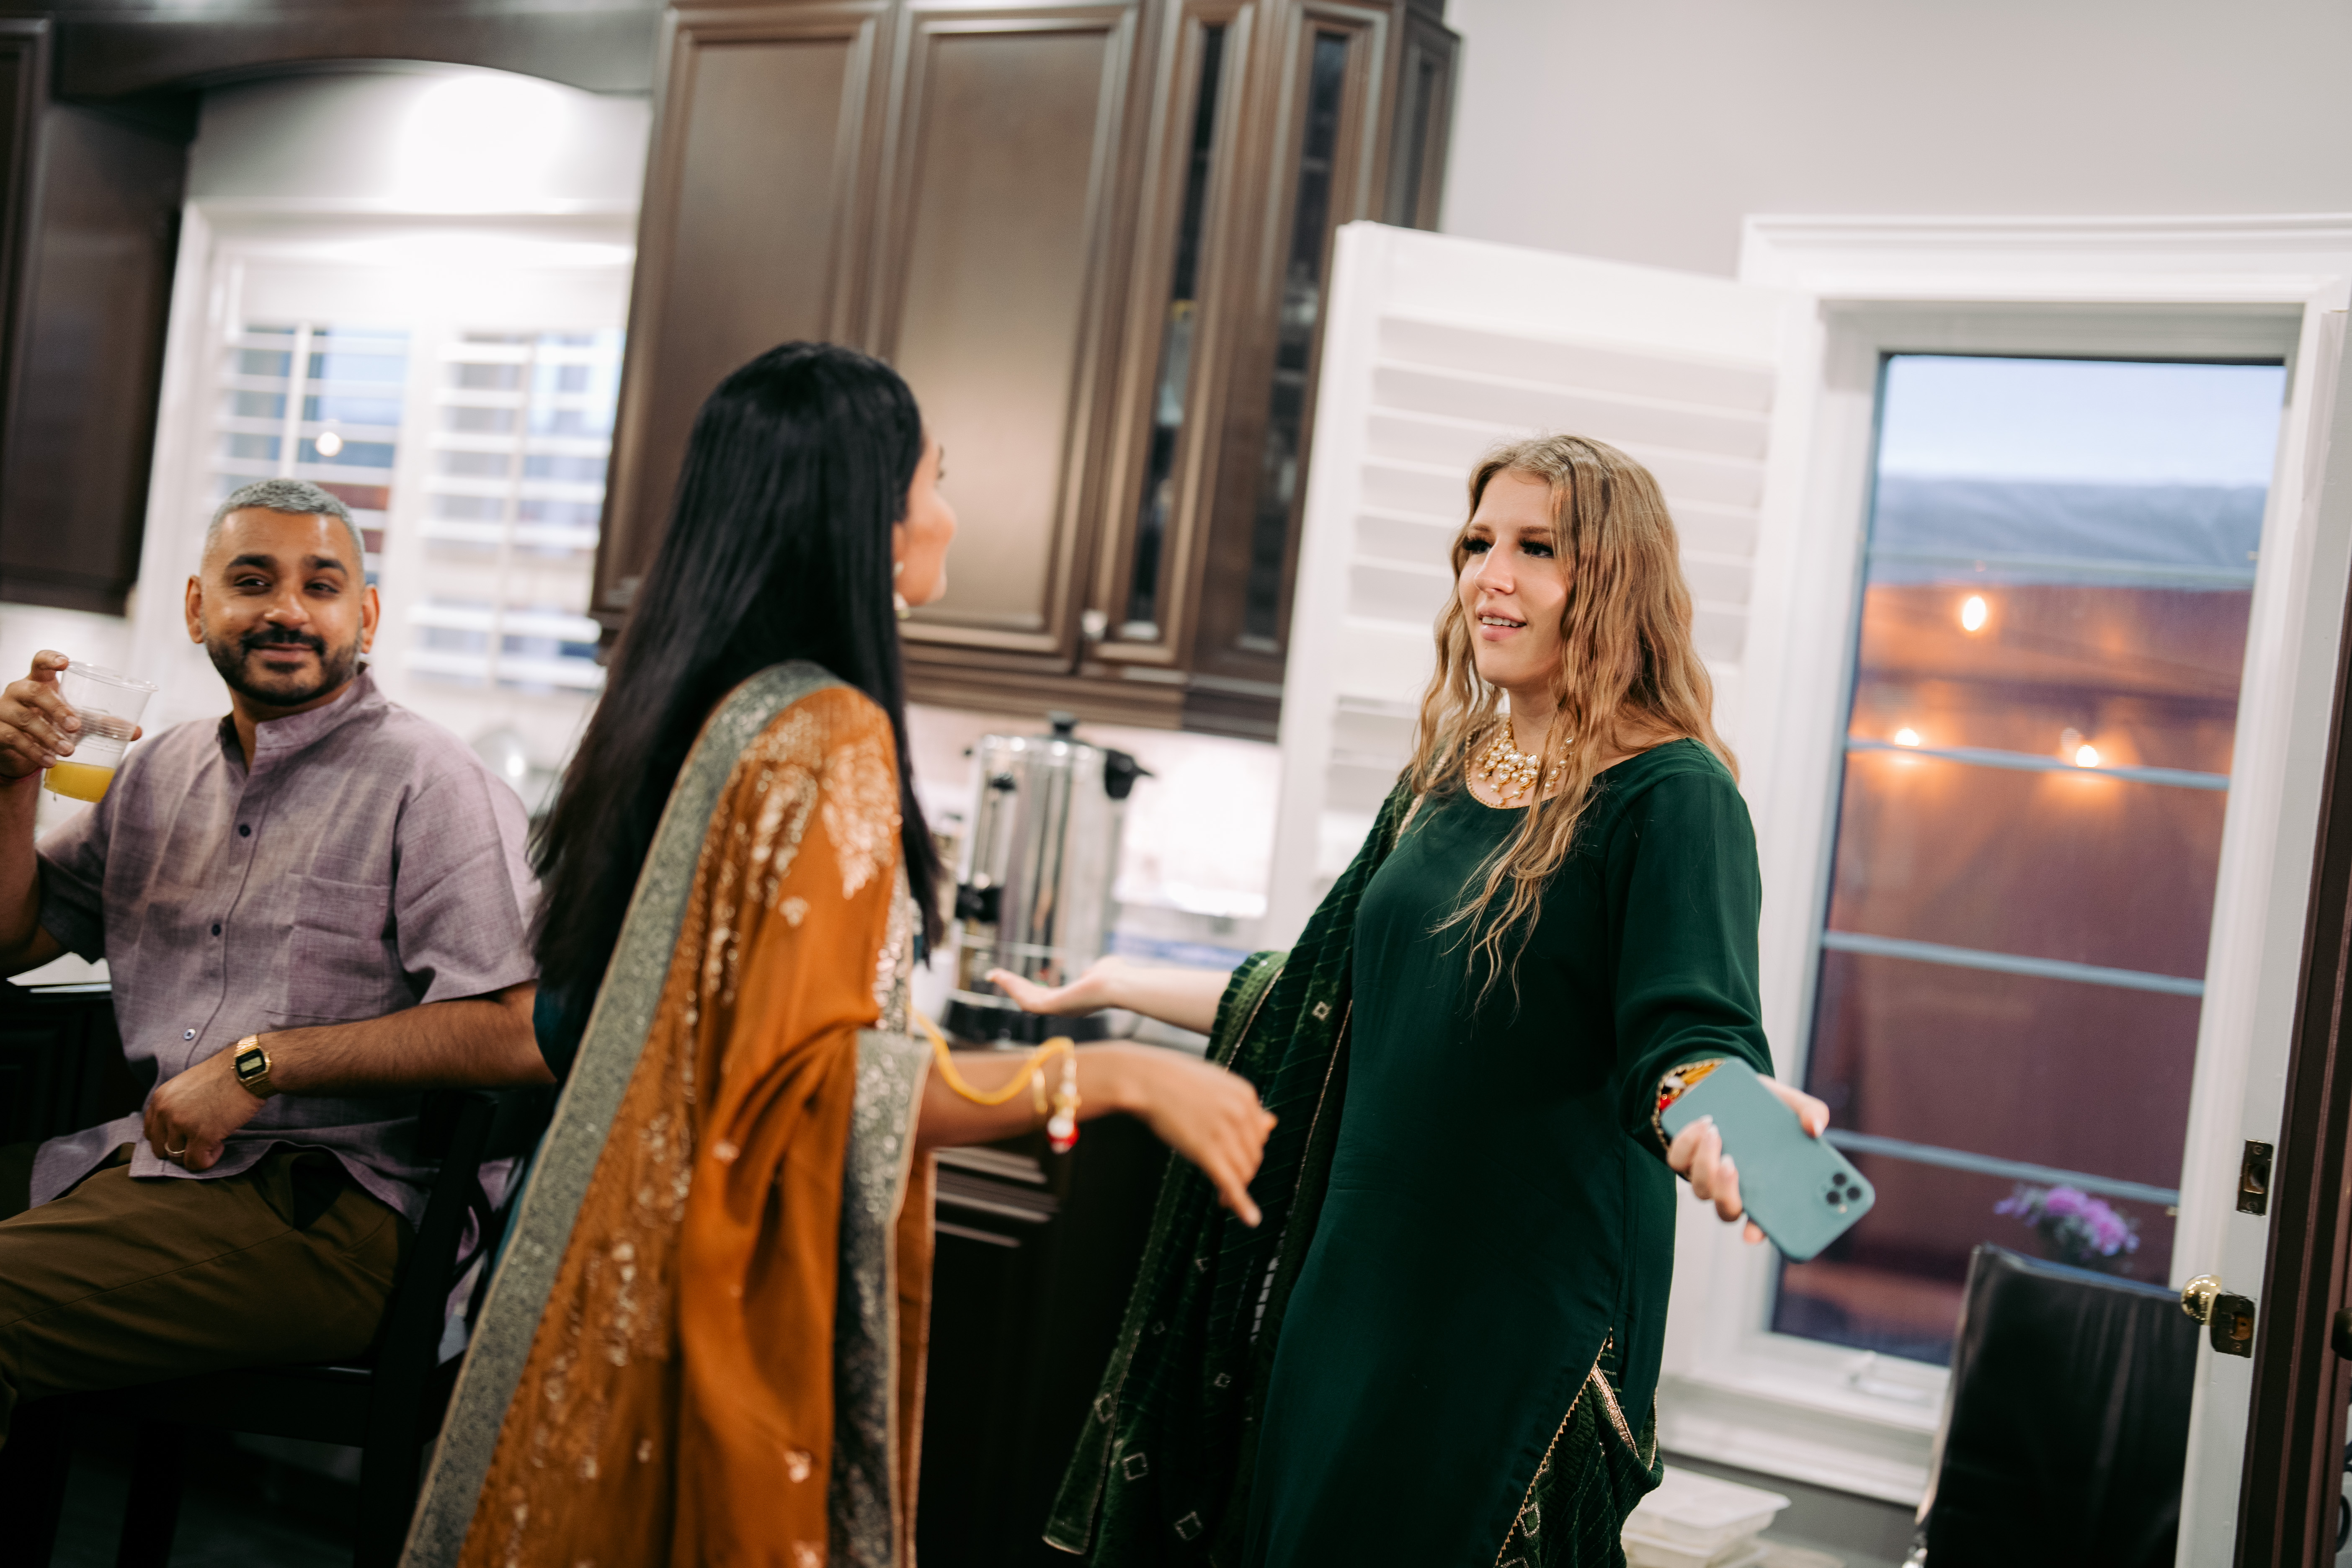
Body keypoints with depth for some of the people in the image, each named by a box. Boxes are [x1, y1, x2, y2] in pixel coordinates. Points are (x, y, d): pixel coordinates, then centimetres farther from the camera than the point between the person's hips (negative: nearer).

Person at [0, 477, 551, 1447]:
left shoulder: (427, 785, -7)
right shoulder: (160, 769, 17)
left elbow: (518, 1034, -17)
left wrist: (259, 1064, -15)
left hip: (324, 1207, -7)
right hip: (142, 1152, 7)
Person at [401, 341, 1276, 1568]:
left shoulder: (689, 702, 7)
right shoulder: (832, 737, -19)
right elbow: (819, 1073, -24)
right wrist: (1117, 1075, -23)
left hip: (626, 1272, 9)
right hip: (741, 1299, -9)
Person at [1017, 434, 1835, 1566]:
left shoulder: (1668, 796, -11)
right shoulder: (1443, 779, 10)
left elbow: (1684, 1037, -20)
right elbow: (1320, 999, 18)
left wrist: (1723, 1123, -43)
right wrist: (1113, 987, 24)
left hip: (1529, 1310, -6)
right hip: (1358, 1285, 7)